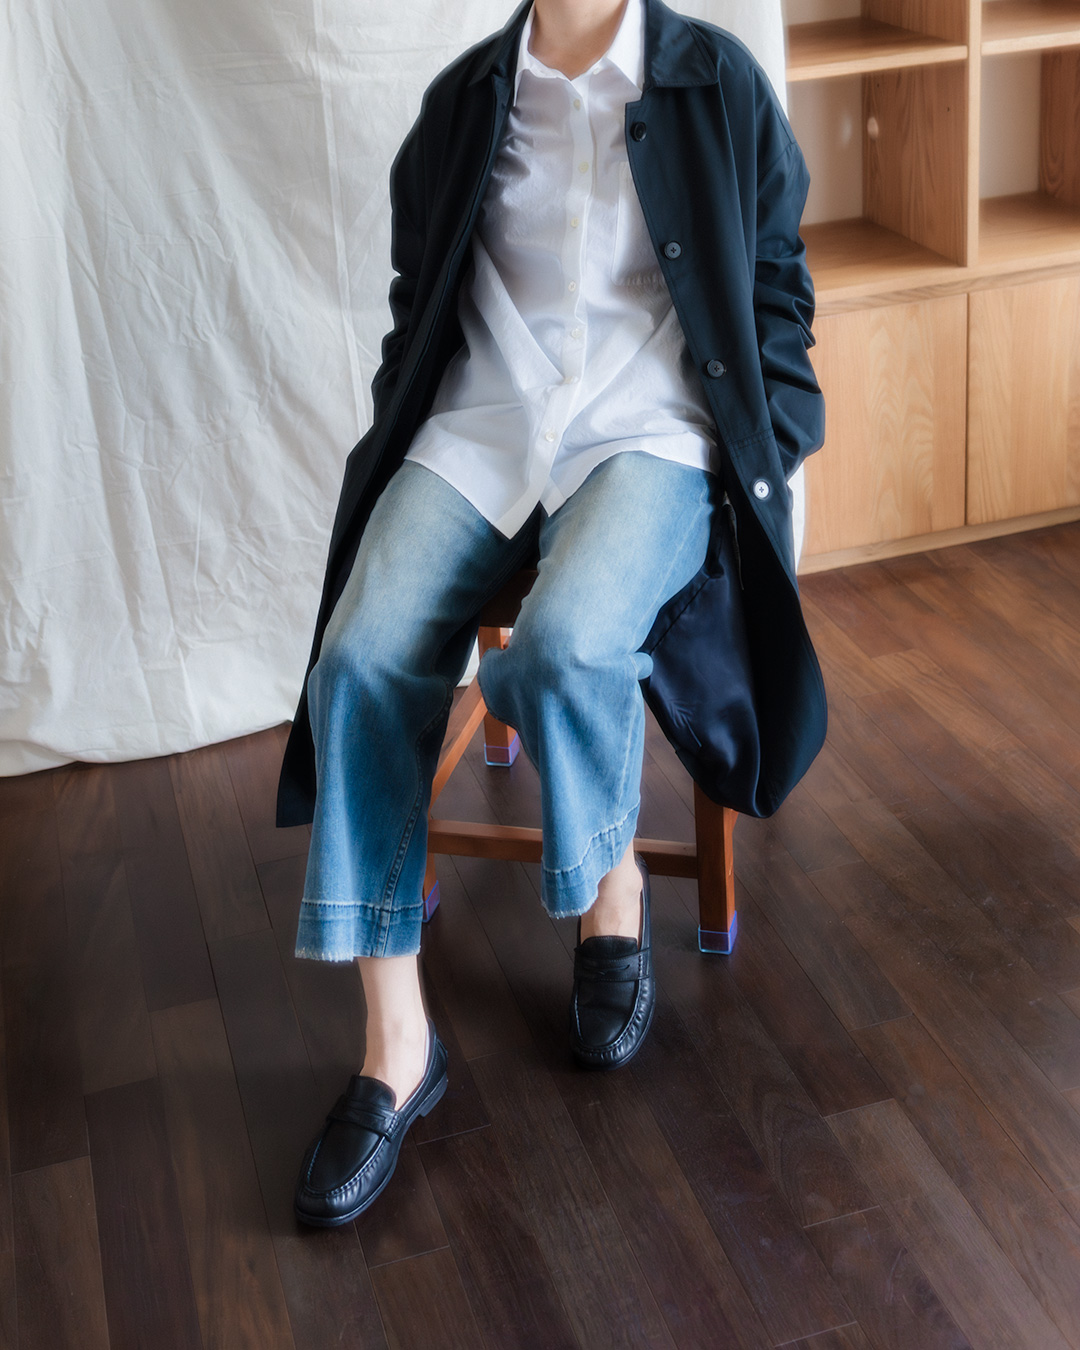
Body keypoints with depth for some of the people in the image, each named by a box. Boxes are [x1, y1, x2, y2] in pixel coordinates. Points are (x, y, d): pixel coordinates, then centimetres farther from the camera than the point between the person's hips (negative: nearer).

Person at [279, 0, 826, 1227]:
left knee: (563, 646, -34)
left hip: (650, 433, -3)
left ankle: (612, 887, 1)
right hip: (480, 430, 3)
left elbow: (777, 286, 10)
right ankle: (396, 1045, -14)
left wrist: (757, 456, -1)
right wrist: (398, 438, 7)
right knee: (364, 656, -23)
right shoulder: (464, 100, 11)